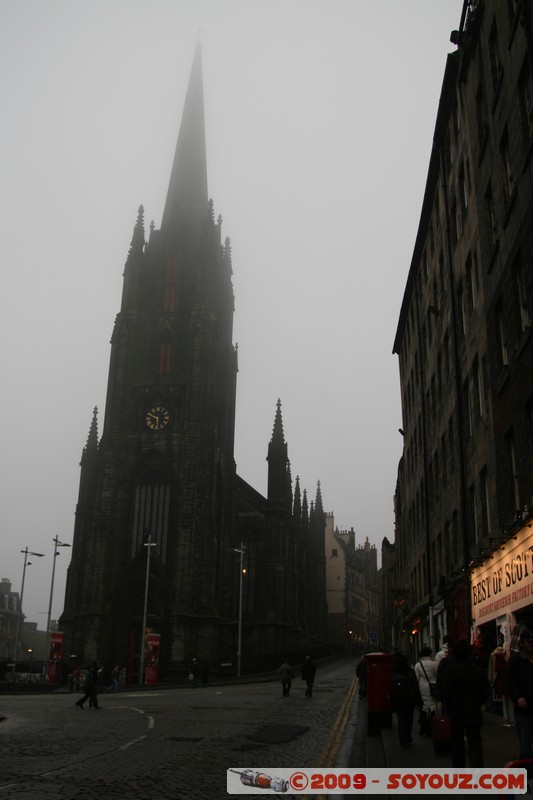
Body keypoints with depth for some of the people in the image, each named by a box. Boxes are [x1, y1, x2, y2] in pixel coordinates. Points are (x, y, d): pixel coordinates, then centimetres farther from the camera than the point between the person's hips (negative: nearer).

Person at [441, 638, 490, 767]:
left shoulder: (451, 669, -10)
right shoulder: (479, 670, -4)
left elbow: (446, 691, -12)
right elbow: (486, 692, -2)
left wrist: (450, 706, 5)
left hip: (456, 712, -1)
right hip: (474, 712, 1)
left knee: (457, 742, 13)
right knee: (475, 742, 3)